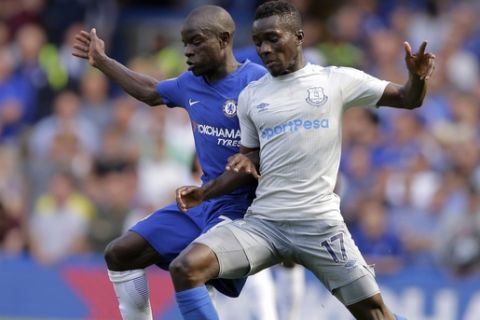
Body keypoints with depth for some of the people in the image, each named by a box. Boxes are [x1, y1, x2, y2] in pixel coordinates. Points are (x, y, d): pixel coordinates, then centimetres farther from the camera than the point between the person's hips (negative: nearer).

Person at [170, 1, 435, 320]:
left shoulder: (336, 81, 3)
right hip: (262, 221, 2)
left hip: (320, 223, -2)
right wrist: (205, 193, 6)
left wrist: (418, 77, -17)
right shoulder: (251, 96, 12)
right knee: (184, 268, -19)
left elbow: (408, 100, 5)